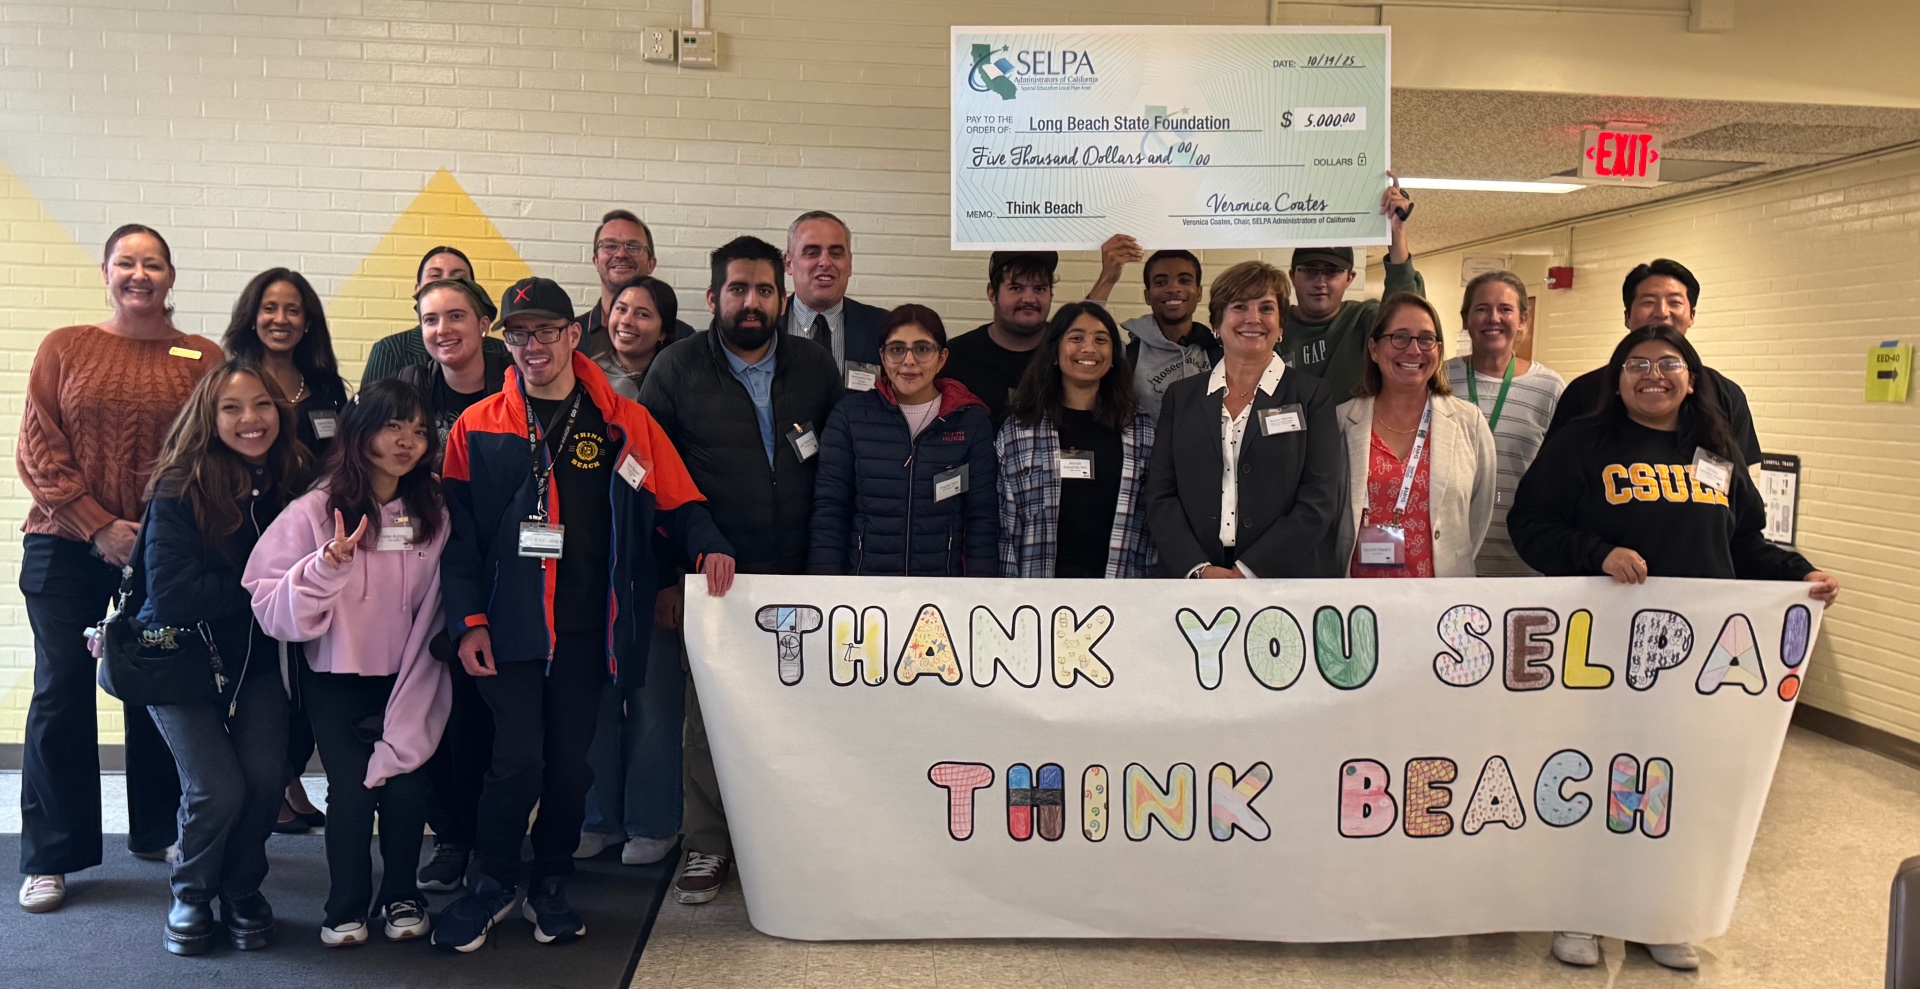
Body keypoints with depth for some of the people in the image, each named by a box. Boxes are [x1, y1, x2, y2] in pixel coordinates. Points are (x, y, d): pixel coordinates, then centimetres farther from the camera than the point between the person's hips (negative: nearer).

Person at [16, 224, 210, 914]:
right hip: (68, 548, 0)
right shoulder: (65, 348, 3)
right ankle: (50, 857, 13)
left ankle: (156, 830, 26)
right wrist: (98, 527, -12)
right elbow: (36, 450, -2)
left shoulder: (204, 360, 2)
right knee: (62, 692, 3)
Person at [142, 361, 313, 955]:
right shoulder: (179, 489, -17)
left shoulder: (294, 481, -8)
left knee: (266, 778, -14)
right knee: (218, 788, -15)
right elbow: (170, 593, -24)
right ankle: (192, 894, 17)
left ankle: (243, 891, 15)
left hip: (258, 658, 3)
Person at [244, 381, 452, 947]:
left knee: (406, 787, -5)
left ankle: (400, 896, 21)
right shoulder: (316, 511, -10)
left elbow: (437, 608, 7)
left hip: (406, 681, 2)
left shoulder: (433, 513, 1)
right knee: (352, 789, -8)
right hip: (335, 681, -2)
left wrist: (419, 678, -2)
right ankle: (346, 907, 16)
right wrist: (329, 562, -28)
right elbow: (274, 610, -14)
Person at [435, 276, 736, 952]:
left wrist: (708, 544, -11)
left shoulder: (625, 424, 5)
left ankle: (548, 886, 28)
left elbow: (677, 502, 9)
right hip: (509, 623, -1)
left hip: (585, 628, 2)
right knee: (519, 758, -6)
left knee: (570, 761, 8)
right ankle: (494, 883, 18)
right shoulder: (478, 427, 3)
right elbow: (459, 533, 2)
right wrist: (468, 621, -5)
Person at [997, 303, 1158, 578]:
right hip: (1039, 574, -1)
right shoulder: (1018, 428, 4)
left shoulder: (1141, 429, 8)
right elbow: (1003, 523, 3)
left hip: (1118, 576, 1)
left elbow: (1156, 519, 10)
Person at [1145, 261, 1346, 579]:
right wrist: (1199, 570, -13)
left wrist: (1247, 571, -14)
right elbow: (1160, 496, 1)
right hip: (1190, 575, 2)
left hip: (1288, 573, -1)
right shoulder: (1181, 396, 8)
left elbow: (1319, 501, -7)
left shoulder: (1313, 396, 2)